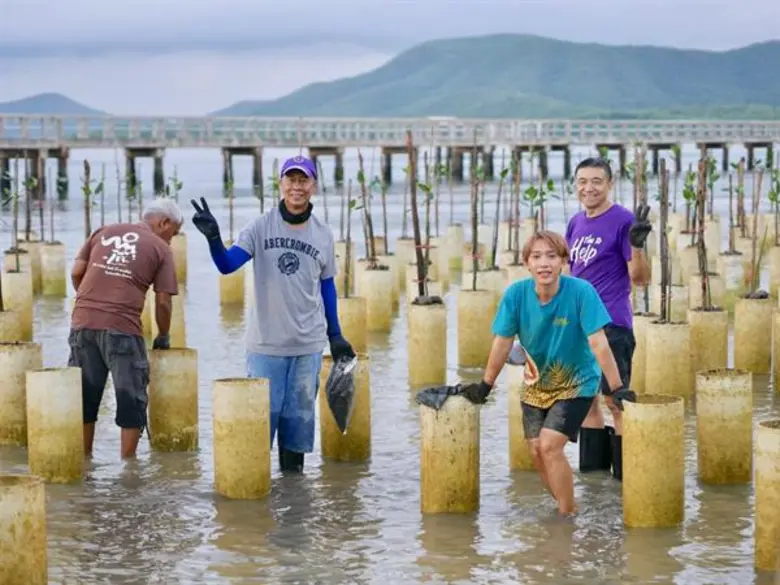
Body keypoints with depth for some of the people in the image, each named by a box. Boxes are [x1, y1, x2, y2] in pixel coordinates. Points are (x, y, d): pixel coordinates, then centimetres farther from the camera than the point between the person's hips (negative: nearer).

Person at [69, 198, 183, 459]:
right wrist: (163, 336, 16)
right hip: (122, 328, -4)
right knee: (131, 398, 8)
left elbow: (76, 273, 13)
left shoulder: (103, 232, 16)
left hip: (82, 322, 5)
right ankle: (128, 462, 11)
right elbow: (163, 302, 1)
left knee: (84, 396, 15)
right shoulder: (160, 248, 4)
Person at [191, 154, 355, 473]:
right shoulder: (260, 227, -2)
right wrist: (213, 238, -32)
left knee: (300, 411, 6)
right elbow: (227, 265, -12)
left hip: (308, 343, 2)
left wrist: (335, 335, 14)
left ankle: (293, 470, 15)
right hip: (265, 341, -2)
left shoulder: (323, 234, 6)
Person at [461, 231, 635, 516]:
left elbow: (598, 343, -24)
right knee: (536, 451, 1)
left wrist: (617, 388, -25)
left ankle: (568, 516, -2)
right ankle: (568, 508, 24)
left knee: (549, 445, -18)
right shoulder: (516, 294, -16)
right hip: (537, 383, 4)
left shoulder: (581, 291, -25)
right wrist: (485, 385, 0)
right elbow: (503, 342, -6)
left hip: (577, 382, -4)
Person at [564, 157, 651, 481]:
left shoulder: (623, 221, -9)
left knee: (614, 400, -7)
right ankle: (592, 466, 21)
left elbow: (640, 278, -11)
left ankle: (626, 474, -1)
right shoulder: (576, 222, 13)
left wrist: (637, 245, -28)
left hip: (611, 325, -7)